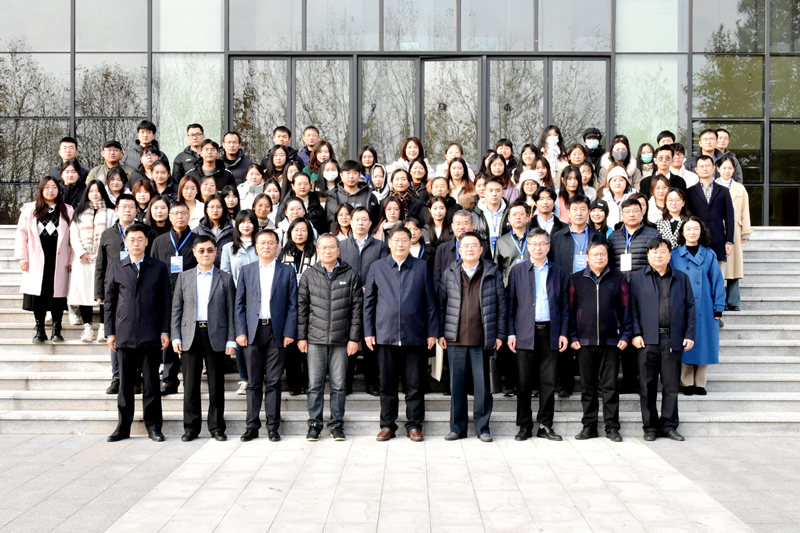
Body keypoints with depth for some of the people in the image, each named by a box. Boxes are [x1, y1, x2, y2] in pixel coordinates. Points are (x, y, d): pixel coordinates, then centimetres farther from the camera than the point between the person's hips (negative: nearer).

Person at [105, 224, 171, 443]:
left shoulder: (159, 268, 6)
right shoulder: (117, 268, 9)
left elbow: (165, 302, 5)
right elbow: (110, 302, 10)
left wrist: (165, 331, -1)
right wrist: (110, 332, 4)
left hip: (151, 335, -1)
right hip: (124, 334, 1)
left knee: (151, 382, 4)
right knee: (125, 382, 6)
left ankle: (153, 426, 12)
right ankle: (123, 426, 16)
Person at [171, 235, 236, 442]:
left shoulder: (225, 278, 7)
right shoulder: (184, 277, 10)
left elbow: (231, 311, 4)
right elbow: (176, 309, 9)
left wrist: (231, 340, -3)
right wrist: (176, 337, 0)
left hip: (216, 336, -1)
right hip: (190, 336, 1)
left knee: (216, 385, 4)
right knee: (190, 385, 3)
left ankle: (216, 427, 13)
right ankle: (191, 428, 13)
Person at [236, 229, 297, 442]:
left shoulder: (287, 271, 6)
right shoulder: (246, 271, 10)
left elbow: (292, 304, 3)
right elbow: (239, 303, 8)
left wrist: (289, 333, -5)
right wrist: (240, 332, -1)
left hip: (276, 332, -1)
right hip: (253, 331, 1)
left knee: (273, 382, 3)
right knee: (253, 382, 5)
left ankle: (273, 427, 10)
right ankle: (252, 426, 12)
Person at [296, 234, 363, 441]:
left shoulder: (350, 275, 4)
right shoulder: (309, 275, 6)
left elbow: (357, 308, 3)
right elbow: (302, 307, 7)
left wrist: (354, 338, -2)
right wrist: (301, 336, 2)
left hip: (341, 340, 0)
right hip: (315, 339, 0)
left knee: (339, 385, 4)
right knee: (315, 384, 3)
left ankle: (337, 424, 15)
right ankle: (314, 424, 14)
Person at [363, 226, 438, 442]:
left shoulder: (421, 267, 6)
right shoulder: (377, 267, 8)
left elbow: (430, 301, 7)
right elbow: (368, 301, 9)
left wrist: (432, 331, 2)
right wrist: (368, 332, 3)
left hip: (414, 335, 0)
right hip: (385, 334, 1)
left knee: (414, 384, 4)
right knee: (387, 384, 7)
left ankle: (414, 425, 15)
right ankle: (387, 425, 17)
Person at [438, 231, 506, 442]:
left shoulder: (493, 273, 4)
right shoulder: (449, 273, 7)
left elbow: (501, 305, 5)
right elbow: (441, 304, 9)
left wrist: (499, 335, 1)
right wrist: (440, 333, 4)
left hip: (483, 339, -1)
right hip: (456, 338, 1)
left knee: (483, 384, 3)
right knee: (456, 383, 6)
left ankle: (482, 427, 16)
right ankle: (457, 427, 17)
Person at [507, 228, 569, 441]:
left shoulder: (558, 272, 11)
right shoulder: (517, 270, 6)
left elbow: (564, 305, 11)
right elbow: (511, 303, 4)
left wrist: (563, 333, 3)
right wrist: (511, 333, -2)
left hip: (550, 333, 1)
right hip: (525, 333, -1)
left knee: (549, 382, 4)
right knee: (524, 382, 2)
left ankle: (545, 425, 13)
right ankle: (525, 426, 11)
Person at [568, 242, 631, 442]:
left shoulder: (618, 279, 6)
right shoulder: (576, 279, 7)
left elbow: (626, 308, 7)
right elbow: (570, 309, 7)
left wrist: (625, 335, 0)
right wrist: (572, 337, 1)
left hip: (611, 341, -1)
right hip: (584, 341, 1)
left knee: (610, 386, 2)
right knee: (587, 386, 6)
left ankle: (612, 427, 10)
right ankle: (589, 426, 15)